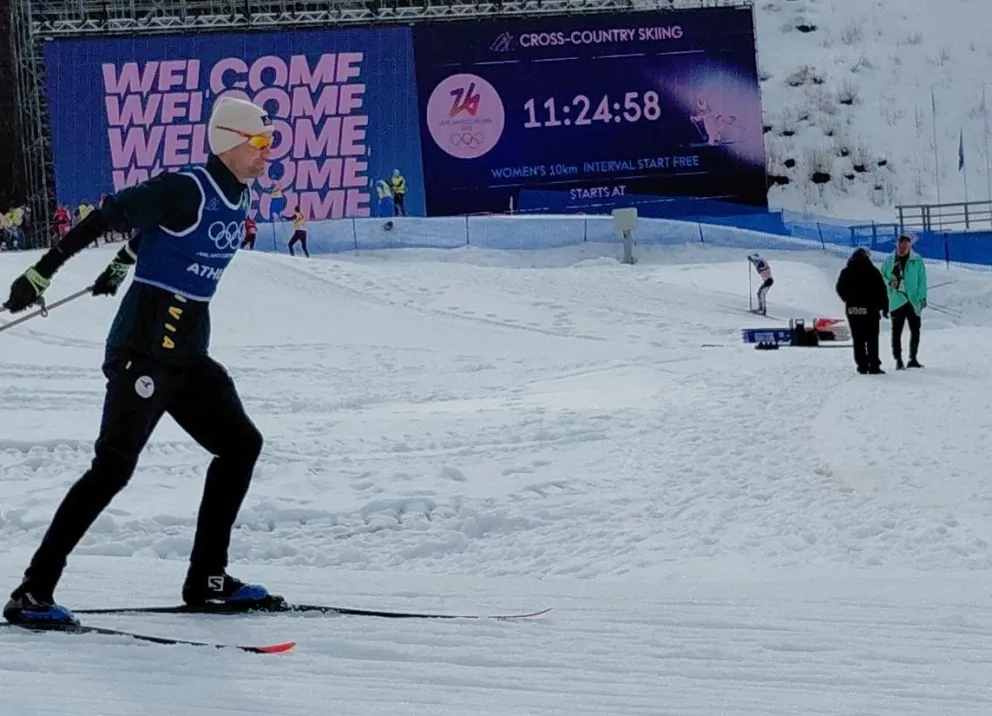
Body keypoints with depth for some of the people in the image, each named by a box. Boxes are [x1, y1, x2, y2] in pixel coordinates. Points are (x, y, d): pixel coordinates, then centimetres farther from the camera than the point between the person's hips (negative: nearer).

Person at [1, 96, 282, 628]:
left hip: (188, 352, 9)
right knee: (115, 464, -12)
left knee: (240, 444, 10)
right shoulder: (185, 190, -16)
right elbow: (108, 216, -14)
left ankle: (206, 580, 16)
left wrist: (121, 266, 39)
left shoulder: (239, 197, 10)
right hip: (144, 348, -9)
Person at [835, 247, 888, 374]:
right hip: (870, 310, -3)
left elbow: (840, 289, 10)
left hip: (852, 310, 3)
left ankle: (862, 365, 3)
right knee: (872, 339, 1)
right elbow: (881, 291, -6)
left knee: (858, 340, 7)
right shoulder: (873, 272, -5)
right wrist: (884, 307, 2)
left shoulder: (846, 272, 4)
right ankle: (874, 366, -5)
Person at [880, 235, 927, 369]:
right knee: (896, 331, 0)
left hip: (913, 302, 0)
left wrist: (922, 297, -10)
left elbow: (922, 280, -1)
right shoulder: (889, 260, 4)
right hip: (896, 301, 0)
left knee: (915, 330, 5)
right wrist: (889, 282, -9)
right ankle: (898, 360, 4)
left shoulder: (917, 261, 0)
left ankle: (913, 358, 16)